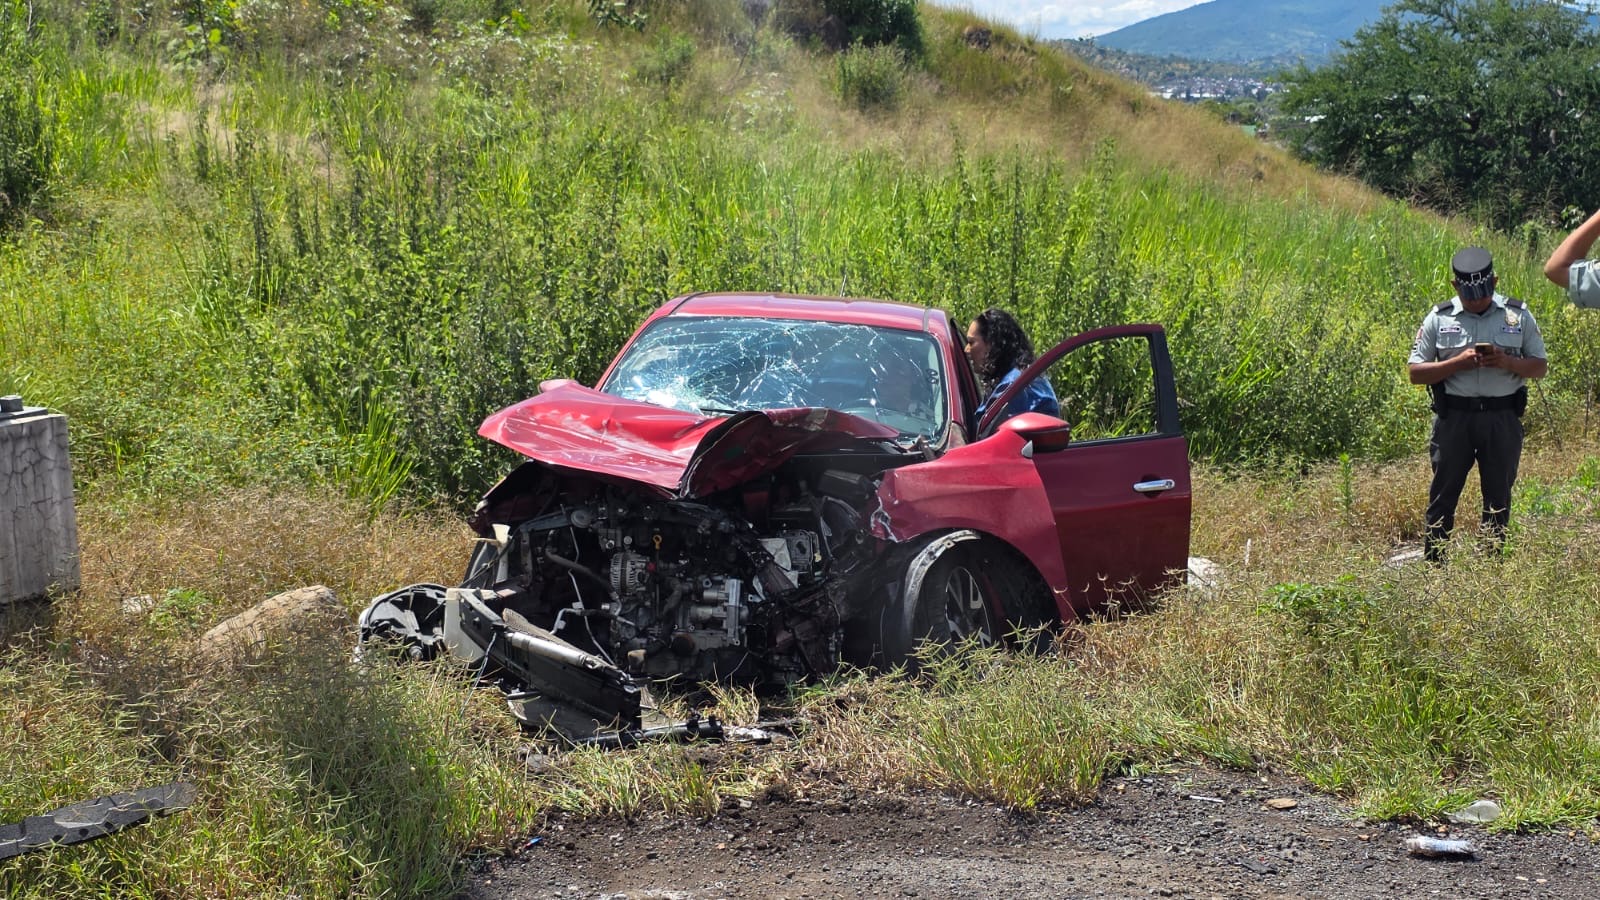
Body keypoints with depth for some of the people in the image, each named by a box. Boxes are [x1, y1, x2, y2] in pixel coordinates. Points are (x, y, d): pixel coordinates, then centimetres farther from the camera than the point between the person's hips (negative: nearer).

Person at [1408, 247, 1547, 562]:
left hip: (1503, 418, 1)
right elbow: (1416, 372, -1)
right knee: (1443, 495, 2)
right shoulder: (1439, 319, 1)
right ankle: (1432, 566, 8)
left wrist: (1507, 362, -14)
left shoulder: (1518, 316, 4)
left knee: (1498, 497, 8)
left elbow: (1540, 367, 6)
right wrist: (1458, 362, -16)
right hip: (1454, 417, -1)